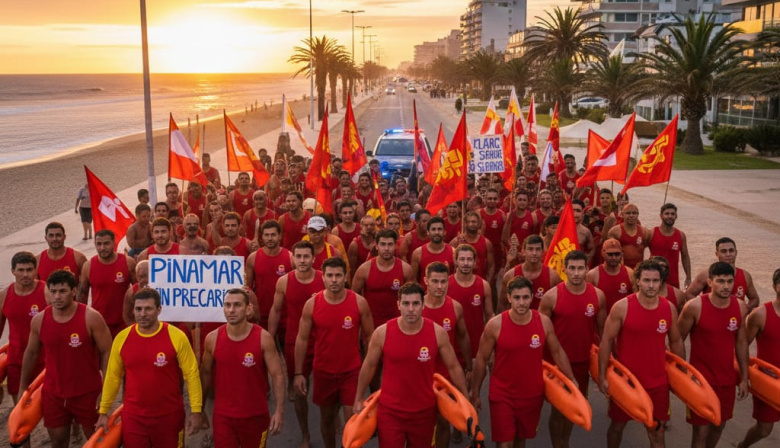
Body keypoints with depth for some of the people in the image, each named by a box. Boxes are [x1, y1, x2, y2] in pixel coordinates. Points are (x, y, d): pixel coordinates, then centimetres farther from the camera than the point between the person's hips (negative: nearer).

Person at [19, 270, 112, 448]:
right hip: (53, 393, 3)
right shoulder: (39, 320, -4)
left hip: (88, 393, -3)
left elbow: (106, 353, -12)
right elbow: (31, 353, 10)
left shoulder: (91, 317, -16)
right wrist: (23, 387, 16)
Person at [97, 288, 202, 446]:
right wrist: (103, 412, 8)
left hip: (169, 417, -2)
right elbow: (113, 376, 6)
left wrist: (195, 411, -10)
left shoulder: (176, 337, -13)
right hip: (132, 417, 2)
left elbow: (191, 374, -8)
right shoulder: (122, 338, -4)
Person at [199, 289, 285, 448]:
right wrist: (200, 409, 10)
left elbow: (277, 375, -9)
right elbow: (205, 374, 7)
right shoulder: (212, 339, -5)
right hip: (223, 416, 1)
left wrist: (279, 411, -16)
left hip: (255, 416, -1)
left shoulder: (263, 338, -12)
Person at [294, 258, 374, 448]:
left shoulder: (359, 302, -10)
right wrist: (298, 373, -3)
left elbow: (369, 336, 0)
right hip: (323, 371, 1)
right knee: (326, 417, 16)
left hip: (352, 371, -1)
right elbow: (302, 339, -2)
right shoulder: (312, 304, -8)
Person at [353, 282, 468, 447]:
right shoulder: (382, 333, -13)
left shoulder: (438, 333, -12)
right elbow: (369, 366, 2)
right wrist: (358, 399, 10)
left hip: (425, 411, 1)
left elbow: (453, 367, 0)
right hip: (389, 411, -1)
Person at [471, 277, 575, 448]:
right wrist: (475, 393, 0)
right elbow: (482, 359, -5)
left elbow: (557, 352, 6)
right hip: (502, 395, -3)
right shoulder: (495, 325, -15)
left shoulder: (544, 322, -8)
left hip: (533, 394, 3)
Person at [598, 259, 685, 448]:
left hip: (658, 382, 2)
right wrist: (602, 376, -10)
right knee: (617, 425, 14)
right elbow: (606, 341, -8)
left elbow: (676, 342, 10)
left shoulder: (669, 309, -3)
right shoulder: (622, 307, -13)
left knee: (657, 431, 9)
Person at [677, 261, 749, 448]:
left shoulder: (740, 307, -4)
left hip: (728, 379, 4)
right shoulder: (695, 306, -17)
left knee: (719, 425, 18)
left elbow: (741, 342, 7)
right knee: (701, 431, 0)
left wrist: (744, 378, 9)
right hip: (701, 379, -4)